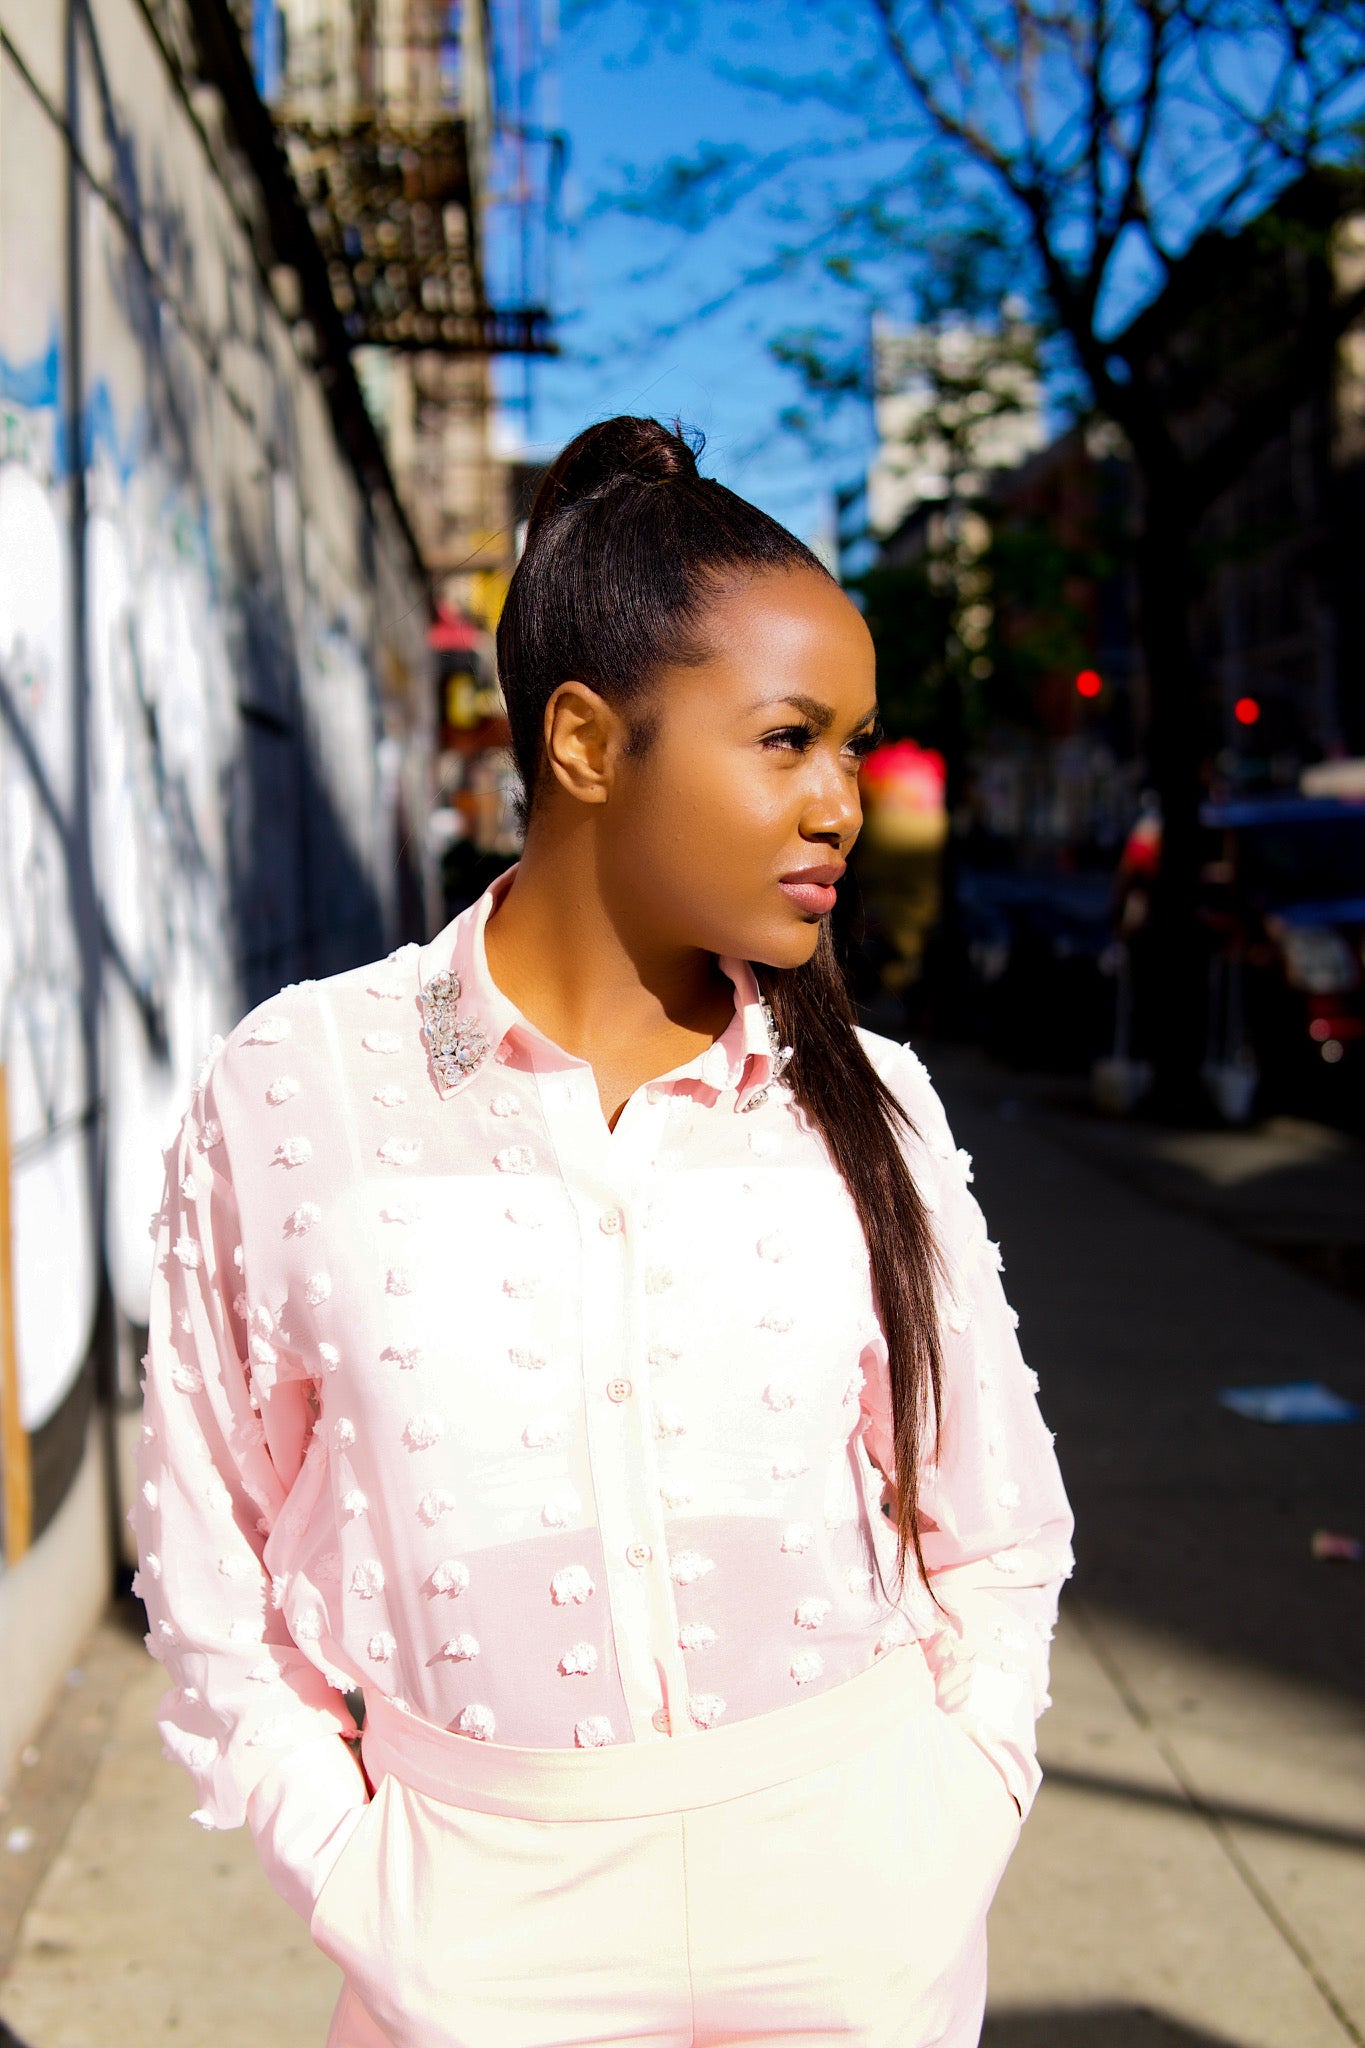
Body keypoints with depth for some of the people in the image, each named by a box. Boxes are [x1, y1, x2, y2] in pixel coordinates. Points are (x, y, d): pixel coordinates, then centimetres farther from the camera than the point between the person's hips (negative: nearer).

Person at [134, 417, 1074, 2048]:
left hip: (854, 1910, 2)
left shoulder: (862, 1103, -2)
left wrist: (935, 1860, -1)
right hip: (486, 1914, -1)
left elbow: (998, 1533, 6)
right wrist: (357, 1884, -5)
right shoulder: (295, 1089, -8)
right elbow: (209, 1558, -1)